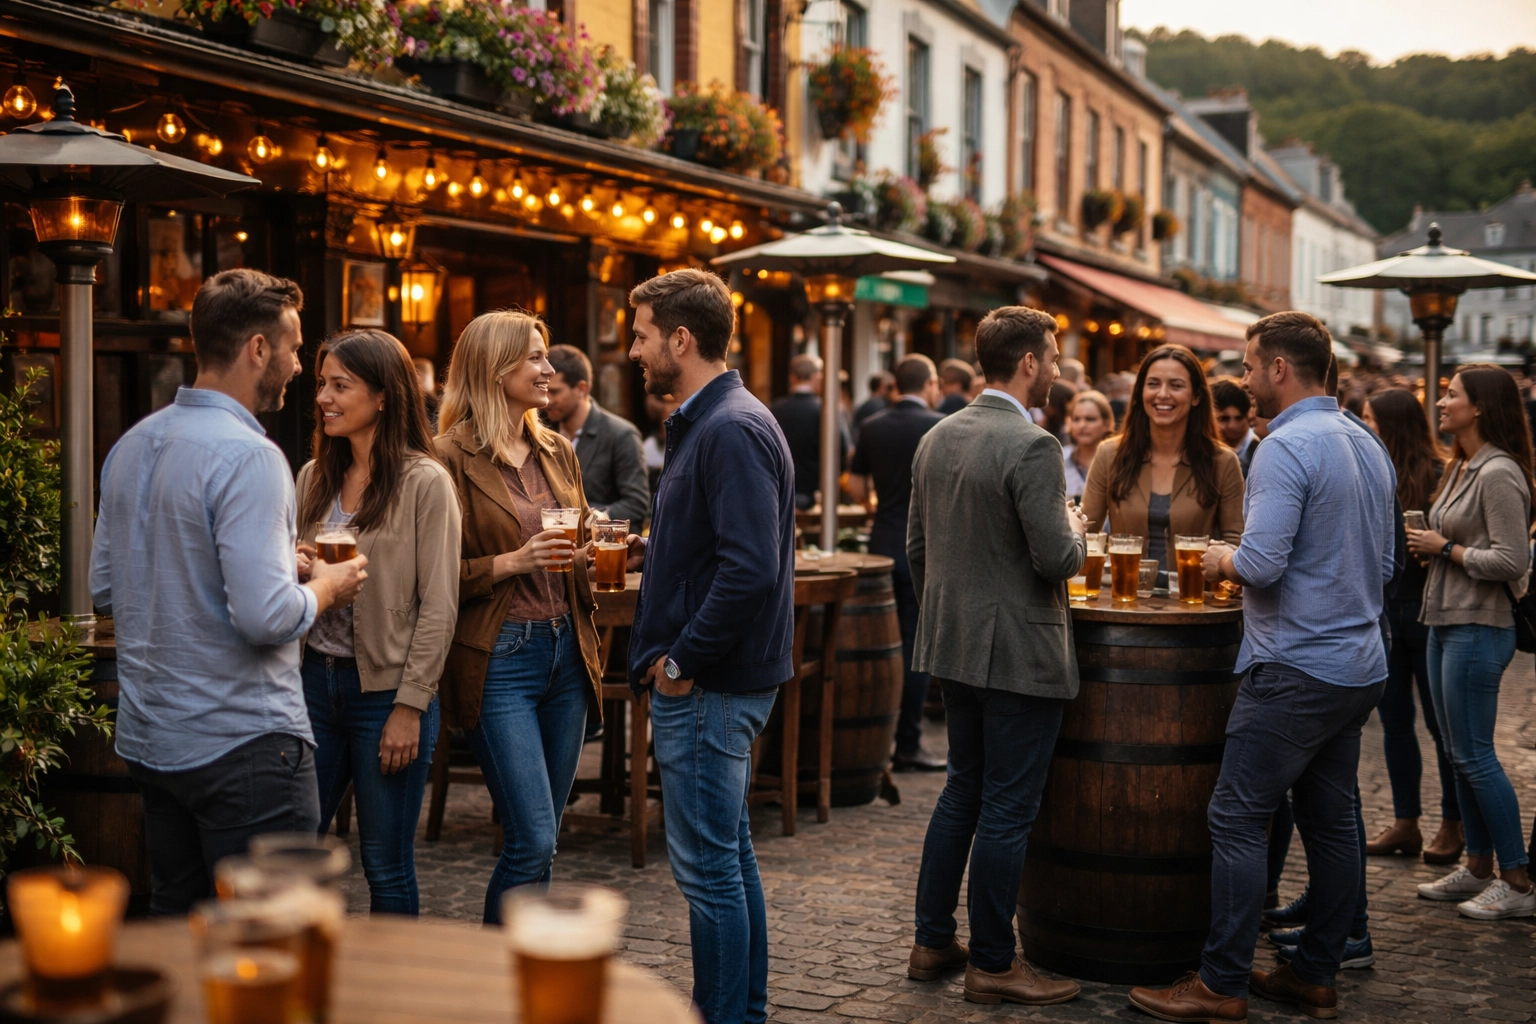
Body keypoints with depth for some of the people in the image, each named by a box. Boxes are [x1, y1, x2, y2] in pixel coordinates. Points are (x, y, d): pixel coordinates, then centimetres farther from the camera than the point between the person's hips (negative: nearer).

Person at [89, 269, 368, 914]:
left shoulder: (131, 446, 8)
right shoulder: (248, 456, -19)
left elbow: (103, 587, 16)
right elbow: (265, 616, -25)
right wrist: (327, 587, -6)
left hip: (149, 737, 9)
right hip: (243, 740, -9)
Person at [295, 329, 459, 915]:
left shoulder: (425, 483, -7)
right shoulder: (314, 477, 10)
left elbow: (439, 607, -9)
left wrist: (410, 707, -13)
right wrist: (292, 573, -4)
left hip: (385, 689, -5)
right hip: (317, 679, 5)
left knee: (386, 866, 5)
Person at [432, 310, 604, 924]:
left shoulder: (557, 452, 13)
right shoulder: (454, 459, -8)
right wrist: (514, 562, -20)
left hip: (566, 653, 7)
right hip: (498, 659, -7)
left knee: (538, 840, 12)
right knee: (532, 842, -10)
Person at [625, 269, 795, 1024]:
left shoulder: (732, 430, -18)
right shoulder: (706, 423, 15)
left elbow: (751, 567, -28)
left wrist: (684, 663, -20)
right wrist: (655, 649, 14)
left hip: (707, 689, -11)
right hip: (708, 680, 11)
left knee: (707, 866, -3)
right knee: (728, 855, 17)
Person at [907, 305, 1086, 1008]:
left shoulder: (936, 439, 6)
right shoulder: (1031, 447, -19)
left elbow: (916, 546, 13)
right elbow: (1057, 559, -21)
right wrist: (1075, 529, 0)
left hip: (953, 648, 8)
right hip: (1019, 653, -8)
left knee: (963, 790, 20)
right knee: (1007, 811, 2)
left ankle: (932, 943, 26)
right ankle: (992, 963, 12)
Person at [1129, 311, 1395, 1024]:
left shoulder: (1286, 447, -15)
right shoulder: (1368, 446, 13)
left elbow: (1262, 564, -22)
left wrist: (1225, 560, -3)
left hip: (1297, 670, -9)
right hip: (1360, 666, 9)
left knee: (1237, 819, -3)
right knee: (1330, 820, 13)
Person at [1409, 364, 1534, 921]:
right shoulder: (1459, 468, 13)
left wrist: (1445, 548, -14)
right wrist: (1428, 544, 5)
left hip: (1479, 629, -10)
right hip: (1445, 623, 10)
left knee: (1474, 755, -5)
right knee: (1459, 753, 14)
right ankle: (1478, 868, 24)